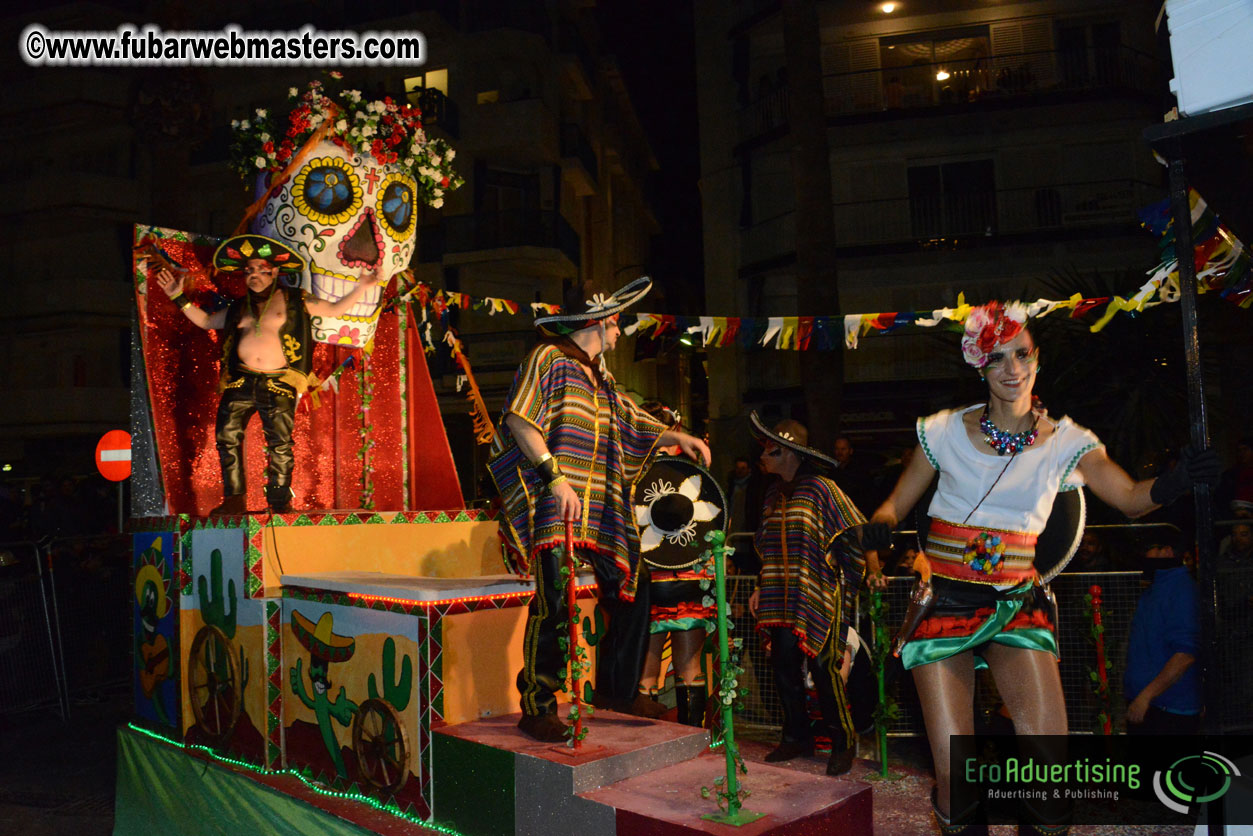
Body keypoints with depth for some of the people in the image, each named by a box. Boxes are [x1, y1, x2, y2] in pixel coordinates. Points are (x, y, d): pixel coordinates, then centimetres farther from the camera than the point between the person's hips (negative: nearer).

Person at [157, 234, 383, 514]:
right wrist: (178, 297, 25)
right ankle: (234, 500, 7)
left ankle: (280, 502, 7)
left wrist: (360, 288, -4)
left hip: (278, 384, -4)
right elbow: (205, 321, 30)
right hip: (241, 381, 4)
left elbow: (335, 309, 6)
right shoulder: (238, 308, 18)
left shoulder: (294, 301, 7)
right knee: (227, 437, -1)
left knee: (280, 444, -5)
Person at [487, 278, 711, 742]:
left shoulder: (601, 379, 23)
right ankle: (537, 707, 0)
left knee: (632, 588, 8)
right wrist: (555, 475, -20)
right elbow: (519, 420, -11)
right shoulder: (548, 358, -1)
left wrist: (677, 437, 22)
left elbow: (632, 418, 35)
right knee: (555, 601, -13)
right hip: (555, 506, -8)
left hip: (601, 509, 8)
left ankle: (617, 687, 23)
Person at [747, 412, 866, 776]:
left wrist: (852, 582, -5)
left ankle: (842, 743, 13)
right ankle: (796, 737, 23)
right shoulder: (774, 494, 14)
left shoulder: (820, 488, -8)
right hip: (781, 600, 6)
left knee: (823, 669, -4)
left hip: (816, 598, -6)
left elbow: (857, 535, -6)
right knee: (784, 665, 7)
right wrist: (761, 588, 15)